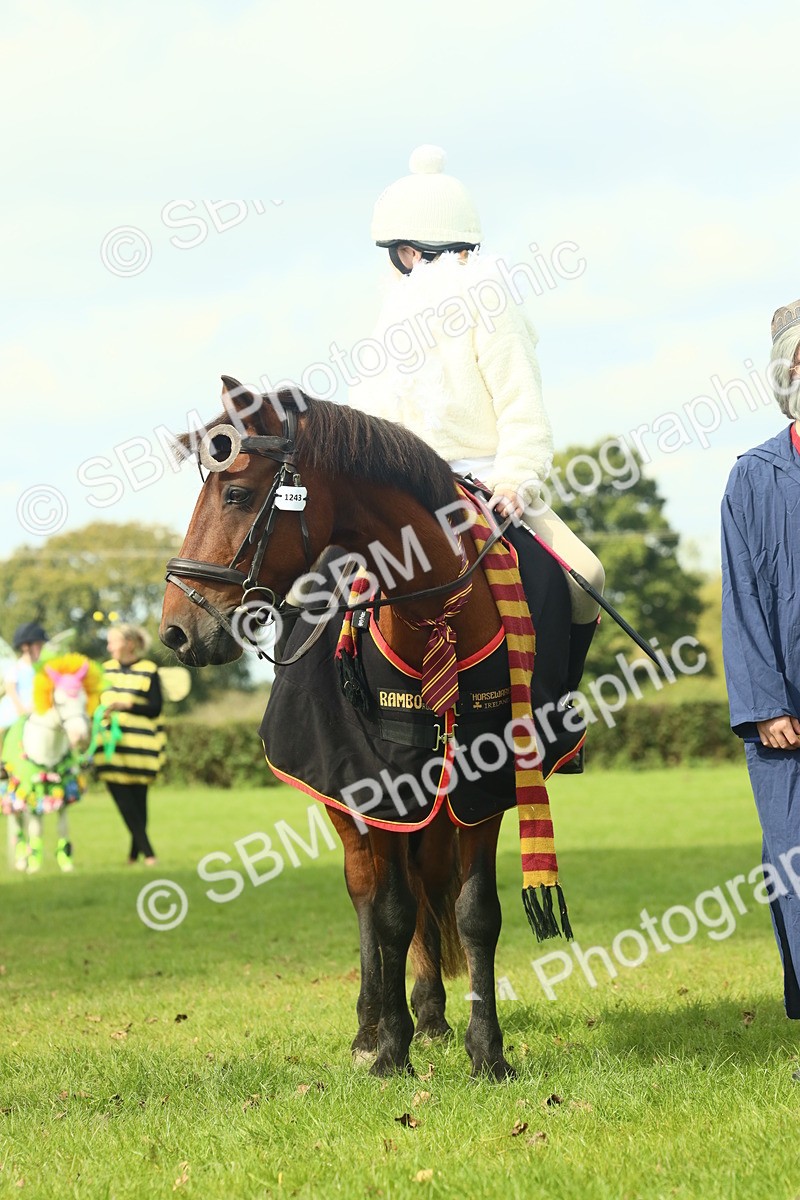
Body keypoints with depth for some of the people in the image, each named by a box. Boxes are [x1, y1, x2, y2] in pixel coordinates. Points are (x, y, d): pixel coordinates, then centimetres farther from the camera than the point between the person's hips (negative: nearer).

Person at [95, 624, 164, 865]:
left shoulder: (148, 671, -4)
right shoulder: (107, 669, 11)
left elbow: (155, 709, -10)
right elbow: (98, 701, 18)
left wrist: (126, 706, -22)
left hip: (139, 745, -4)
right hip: (111, 744, 4)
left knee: (138, 798, 2)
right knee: (121, 797, -4)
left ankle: (136, 850, 15)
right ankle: (147, 850, -1)